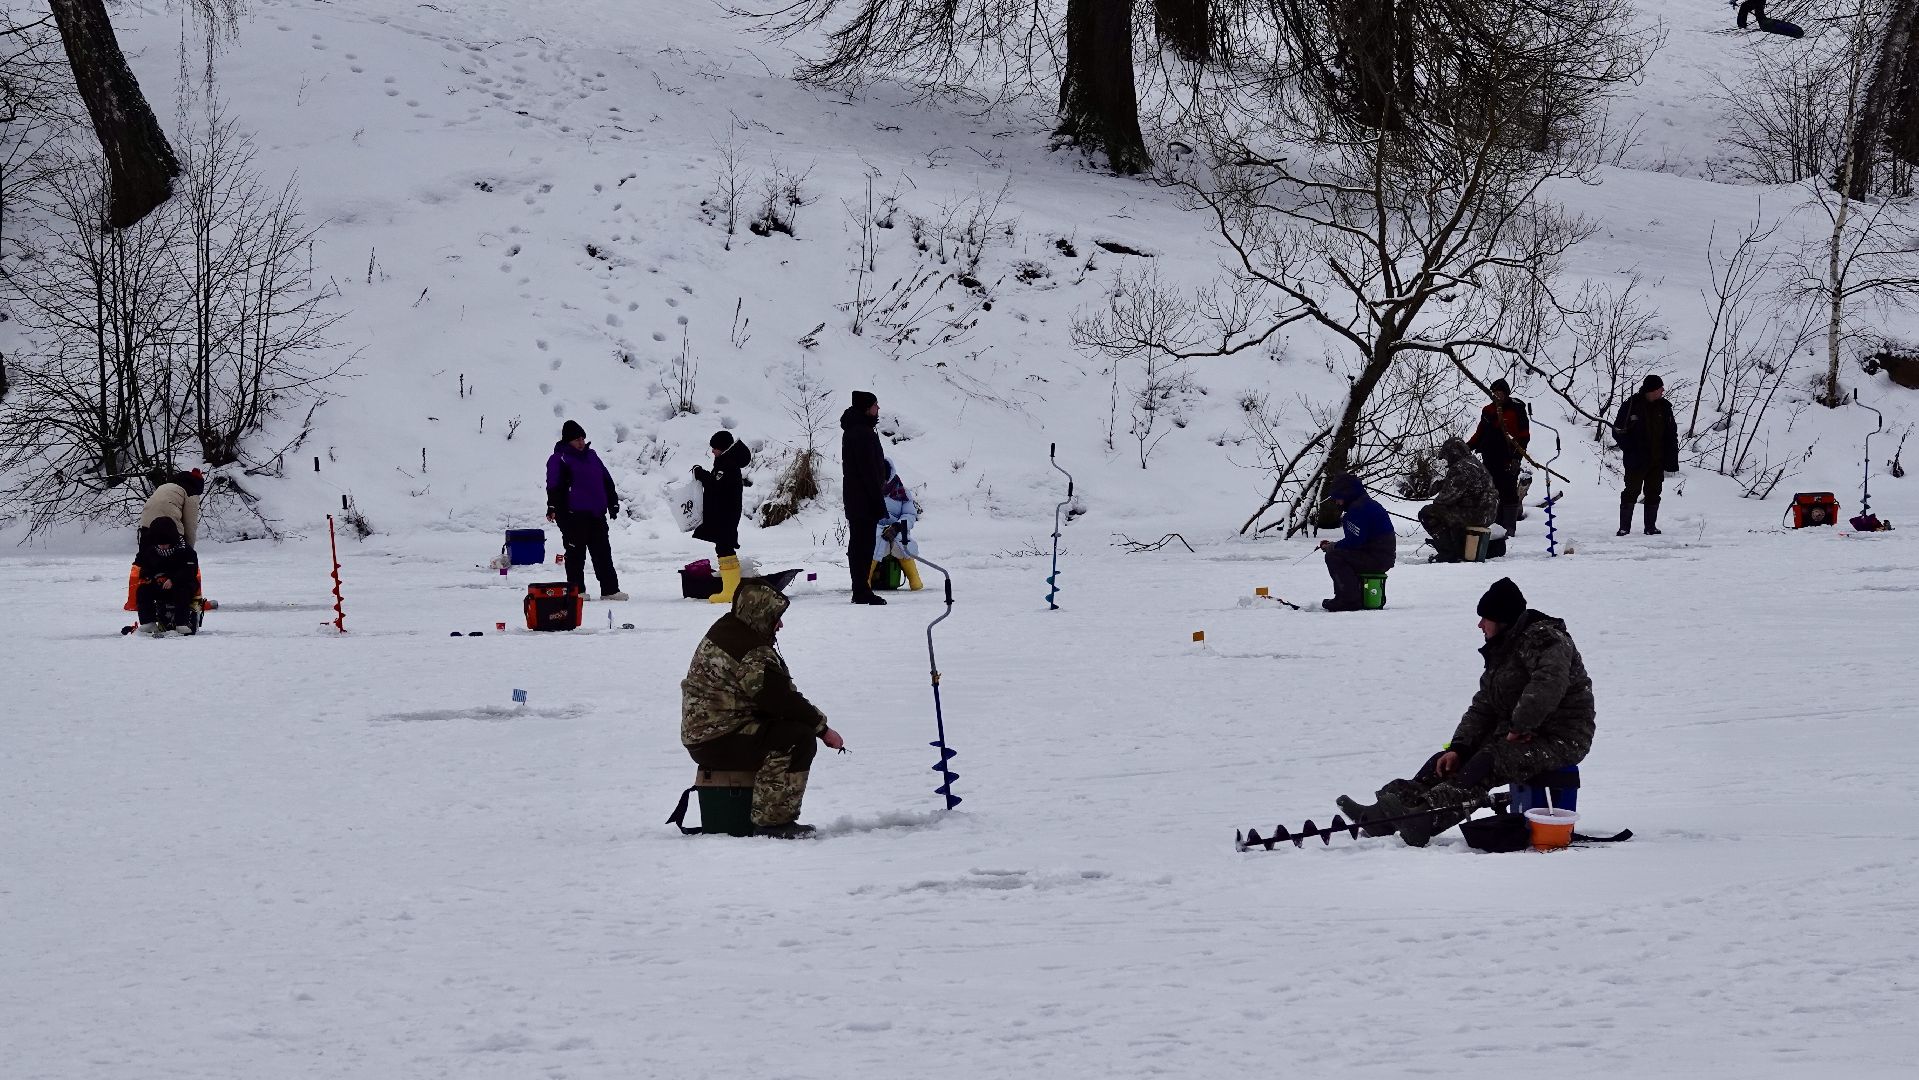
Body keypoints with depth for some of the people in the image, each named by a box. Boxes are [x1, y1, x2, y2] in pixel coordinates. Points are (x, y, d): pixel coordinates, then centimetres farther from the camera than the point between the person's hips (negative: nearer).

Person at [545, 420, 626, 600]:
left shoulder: (591, 455, 17)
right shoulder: (559, 459, -3)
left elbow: (607, 481, 24)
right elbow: (554, 485, -14)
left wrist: (613, 503, 22)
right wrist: (553, 507, -25)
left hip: (596, 513, 7)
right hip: (573, 515, -7)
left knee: (603, 553, 7)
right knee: (576, 553, -3)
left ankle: (610, 590, 10)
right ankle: (576, 590, 3)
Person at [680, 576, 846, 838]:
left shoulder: (728, 631, 14)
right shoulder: (748, 649, -20)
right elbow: (781, 699, -21)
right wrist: (822, 728, -9)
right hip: (718, 740, -11)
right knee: (799, 738, -21)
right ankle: (773, 821, -19)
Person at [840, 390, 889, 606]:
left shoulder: (852, 431, 16)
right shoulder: (863, 434, -17)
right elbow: (870, 472, -20)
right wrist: (880, 505, -18)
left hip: (854, 499, 10)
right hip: (865, 500, -10)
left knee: (858, 545, 13)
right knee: (864, 545, -8)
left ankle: (861, 590, 18)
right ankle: (862, 592, -8)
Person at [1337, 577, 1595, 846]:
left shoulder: (1543, 639, -15)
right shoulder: (1501, 649, 16)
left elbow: (1549, 683, -34)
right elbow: (1483, 706, 13)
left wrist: (1521, 727, -27)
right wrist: (1459, 747, -1)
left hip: (1558, 739, -10)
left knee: (1488, 762, -31)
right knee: (1447, 761, -2)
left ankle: (1426, 819, -49)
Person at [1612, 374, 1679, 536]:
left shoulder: (1664, 407, 5)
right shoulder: (1631, 406, -8)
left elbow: (1672, 434, 10)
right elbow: (1618, 432, -4)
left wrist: (1672, 459, 3)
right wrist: (1631, 451, -11)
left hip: (1657, 462, 4)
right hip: (1636, 462, -4)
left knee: (1653, 494, 7)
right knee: (1631, 492, -3)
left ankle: (1651, 526, 14)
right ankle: (1624, 527, 0)